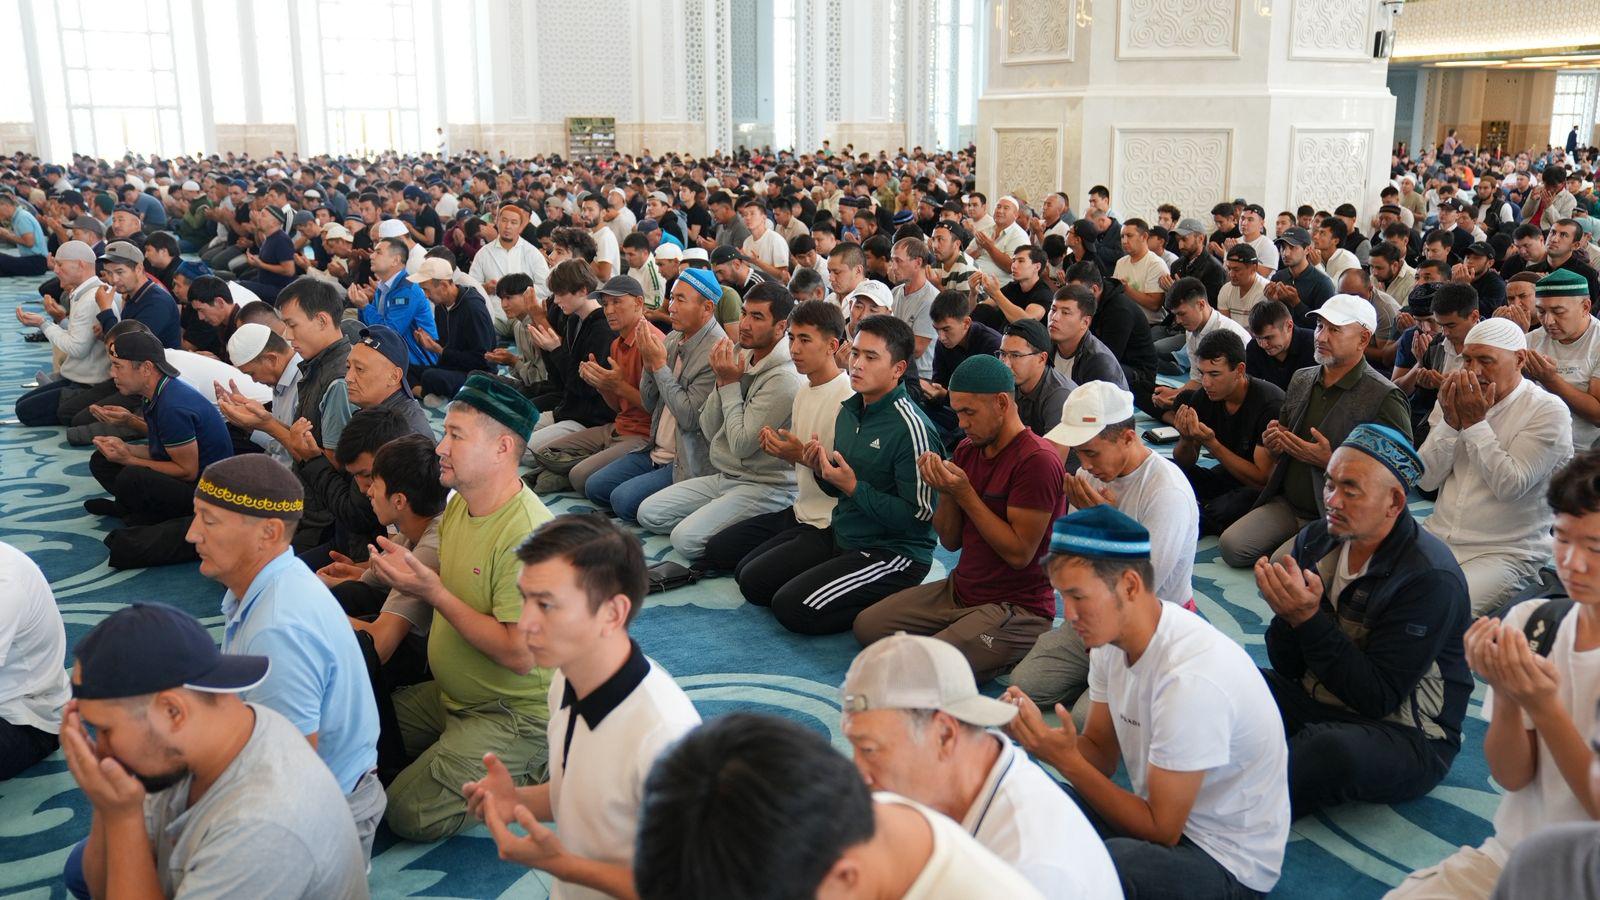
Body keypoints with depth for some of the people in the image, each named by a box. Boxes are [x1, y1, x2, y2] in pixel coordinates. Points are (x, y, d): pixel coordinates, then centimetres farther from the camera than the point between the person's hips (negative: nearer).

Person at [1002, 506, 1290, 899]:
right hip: (1164, 812, 8)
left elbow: (1162, 830, -21)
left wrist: (1066, 760, -25)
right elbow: (1101, 756, 4)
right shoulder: (1111, 637, -5)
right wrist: (1039, 733, -15)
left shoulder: (1191, 678, -31)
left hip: (1229, 862, -8)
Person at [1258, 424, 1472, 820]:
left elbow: (1378, 698, -21)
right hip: (1314, 700, 6)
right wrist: (1286, 613, -20)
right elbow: (1288, 668, 2)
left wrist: (1308, 618, -27)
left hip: (1404, 733, -6)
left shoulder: (1430, 579, -18)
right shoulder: (1314, 541, 0)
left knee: (1333, 750, -39)